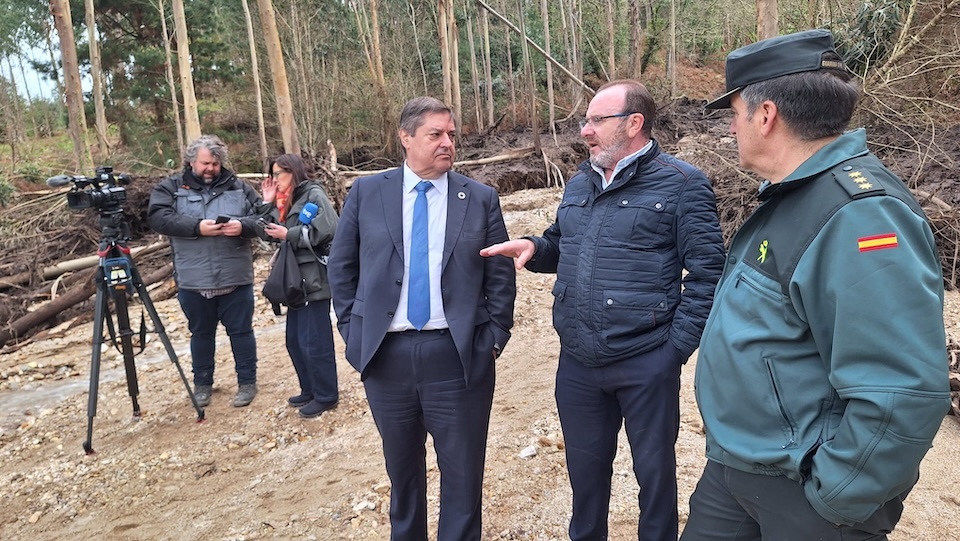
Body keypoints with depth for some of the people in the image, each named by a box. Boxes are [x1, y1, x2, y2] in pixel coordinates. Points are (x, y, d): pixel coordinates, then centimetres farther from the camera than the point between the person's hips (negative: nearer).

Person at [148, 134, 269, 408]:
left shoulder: (239, 187, 7)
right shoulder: (171, 187, 4)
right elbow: (158, 217, -10)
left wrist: (243, 226, -17)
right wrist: (196, 227, -21)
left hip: (235, 278, 0)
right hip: (193, 280, 0)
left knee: (241, 331, 8)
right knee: (201, 333, 15)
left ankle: (247, 382, 21)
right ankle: (202, 383, 30)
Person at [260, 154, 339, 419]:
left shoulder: (314, 194, -7)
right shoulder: (289, 201, 18)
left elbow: (326, 230, -21)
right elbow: (273, 232, 14)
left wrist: (288, 234, -15)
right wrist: (269, 204, 7)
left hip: (315, 279, -9)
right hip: (297, 280, 9)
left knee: (314, 342, -4)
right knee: (295, 340, 14)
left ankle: (326, 395, 9)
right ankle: (310, 389, 27)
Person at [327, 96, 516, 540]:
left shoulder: (481, 198, 1)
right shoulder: (366, 193, 3)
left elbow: (502, 274, 4)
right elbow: (341, 266, 9)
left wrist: (495, 335, -3)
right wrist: (352, 329, 3)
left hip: (458, 355, -1)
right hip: (386, 354, 2)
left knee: (463, 475, 10)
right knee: (402, 471, 20)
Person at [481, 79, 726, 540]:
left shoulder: (681, 184, -8)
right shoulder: (579, 185, 11)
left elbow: (706, 271, -9)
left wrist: (678, 346, -13)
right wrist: (534, 248, 0)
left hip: (647, 363, -5)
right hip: (577, 363, 6)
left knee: (654, 470, 14)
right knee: (584, 467, 21)